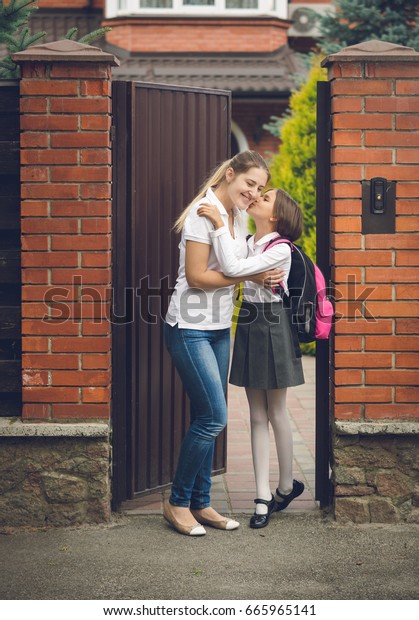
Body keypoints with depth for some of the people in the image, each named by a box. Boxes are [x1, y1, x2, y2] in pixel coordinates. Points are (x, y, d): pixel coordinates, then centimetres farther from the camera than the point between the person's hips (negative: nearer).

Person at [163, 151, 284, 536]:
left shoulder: (238, 216, 11)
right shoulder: (203, 212, -15)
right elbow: (196, 276, -19)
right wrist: (248, 275, -15)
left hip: (219, 330, 9)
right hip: (191, 329, -8)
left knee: (208, 419, 10)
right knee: (213, 417, -9)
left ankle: (200, 504, 19)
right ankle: (178, 502, 5)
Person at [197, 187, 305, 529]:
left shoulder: (281, 249, -16)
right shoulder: (247, 242, 7)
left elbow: (234, 269, -26)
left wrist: (219, 224, -26)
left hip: (272, 328, -6)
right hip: (248, 325, 6)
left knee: (276, 414, 6)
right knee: (257, 416, 6)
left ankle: (287, 485, 25)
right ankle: (263, 497, 9)